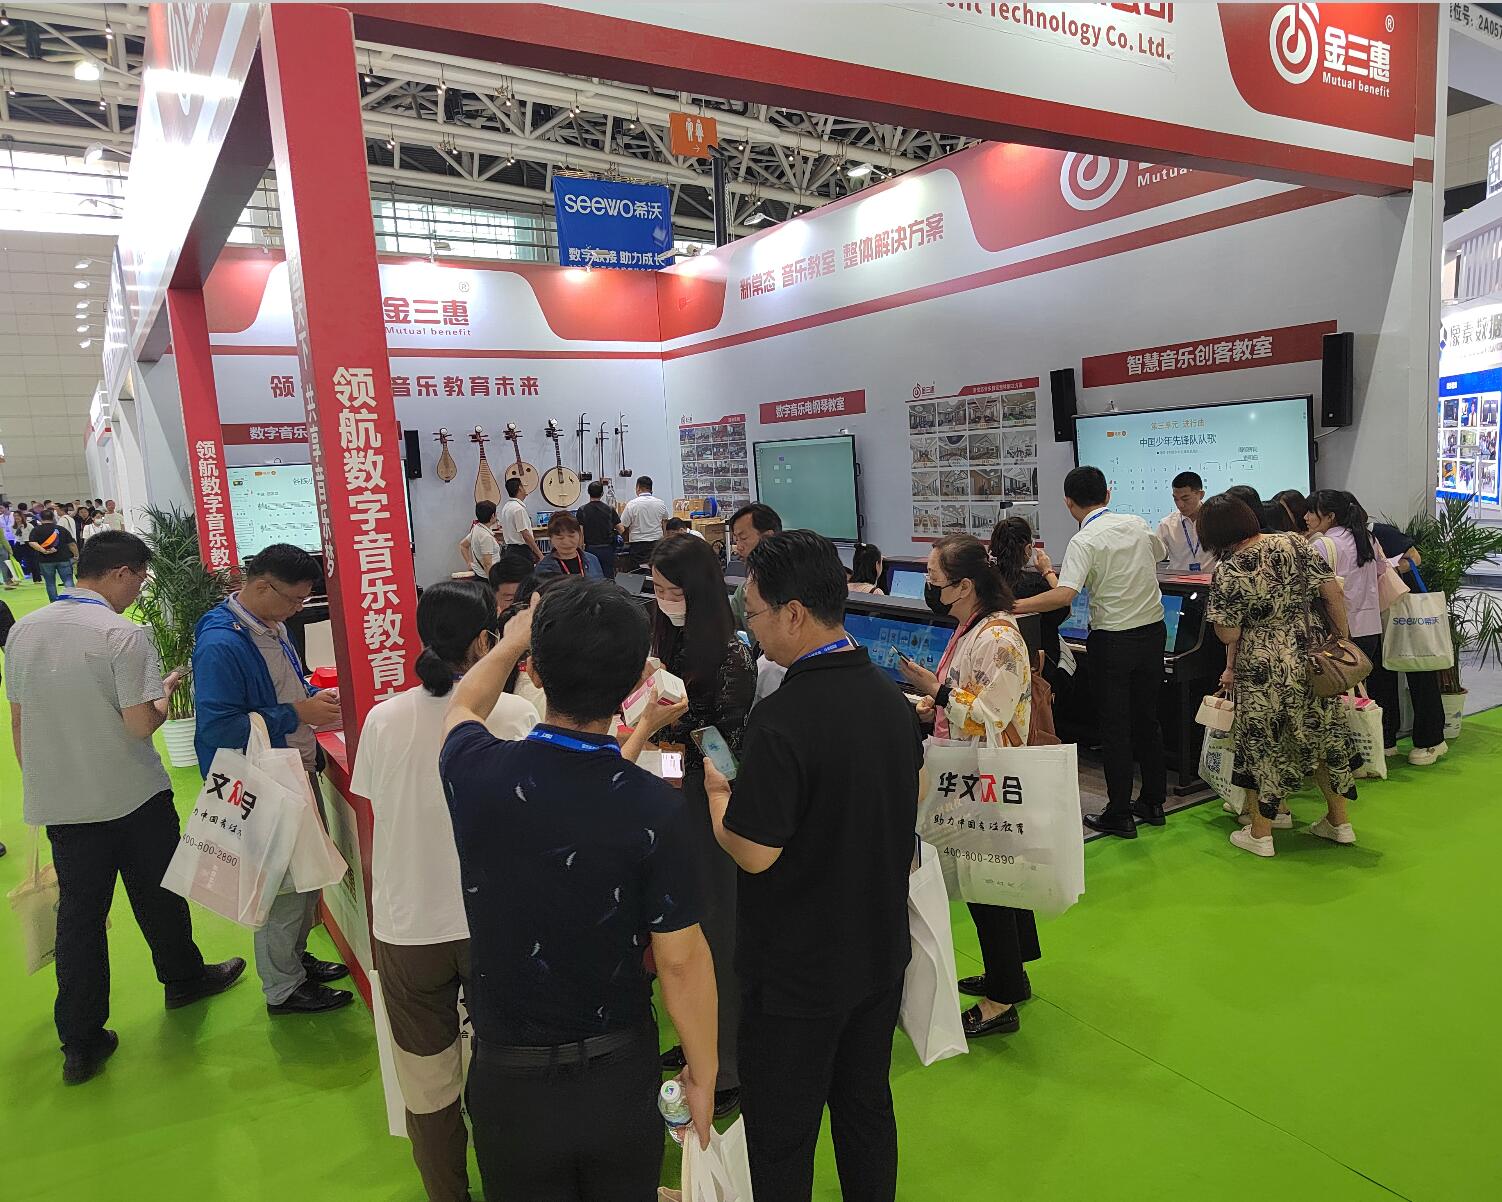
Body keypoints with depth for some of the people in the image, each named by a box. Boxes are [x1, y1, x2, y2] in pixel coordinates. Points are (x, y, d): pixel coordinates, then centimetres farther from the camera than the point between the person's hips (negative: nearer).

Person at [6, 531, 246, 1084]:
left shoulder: (23, 631, 2)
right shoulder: (124, 634, -18)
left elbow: (18, 722, 8)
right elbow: (140, 725, -20)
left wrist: (40, 786, 19)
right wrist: (167, 691, -1)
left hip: (59, 803, 5)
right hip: (134, 798, -5)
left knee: (78, 914, 10)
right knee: (158, 896, 16)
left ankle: (80, 1043, 14)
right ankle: (184, 978, 38)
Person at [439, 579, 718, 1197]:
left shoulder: (477, 773, -19)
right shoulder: (657, 807, -25)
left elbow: (464, 705, 7)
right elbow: (680, 960, -16)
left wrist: (512, 640, 24)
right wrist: (703, 1074, 1)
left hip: (510, 1077, 1)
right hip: (621, 1073, -1)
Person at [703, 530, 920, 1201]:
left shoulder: (782, 718, -28)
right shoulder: (891, 697, -2)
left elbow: (753, 852, -24)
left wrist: (716, 792, -5)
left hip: (797, 972, -7)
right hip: (881, 951, 7)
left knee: (781, 1139, 13)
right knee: (866, 1106, 24)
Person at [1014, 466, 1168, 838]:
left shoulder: (1083, 542, -17)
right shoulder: (1137, 524, 4)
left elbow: (1064, 595, -30)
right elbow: (1160, 552, 26)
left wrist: (1012, 607, -27)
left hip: (1113, 640, -6)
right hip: (1153, 630, 6)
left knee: (1115, 727, 2)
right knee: (1147, 719, 17)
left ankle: (1120, 815, 8)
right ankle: (1153, 803, 28)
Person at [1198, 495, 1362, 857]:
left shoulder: (1227, 572, -16)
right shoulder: (1295, 543, -3)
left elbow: (1228, 635, -13)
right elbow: (1333, 594, -1)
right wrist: (1343, 640, 8)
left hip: (1265, 668, -5)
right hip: (1313, 657, 5)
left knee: (1263, 744, 9)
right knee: (1324, 733, 19)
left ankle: (1260, 833, 18)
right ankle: (1339, 821, 31)